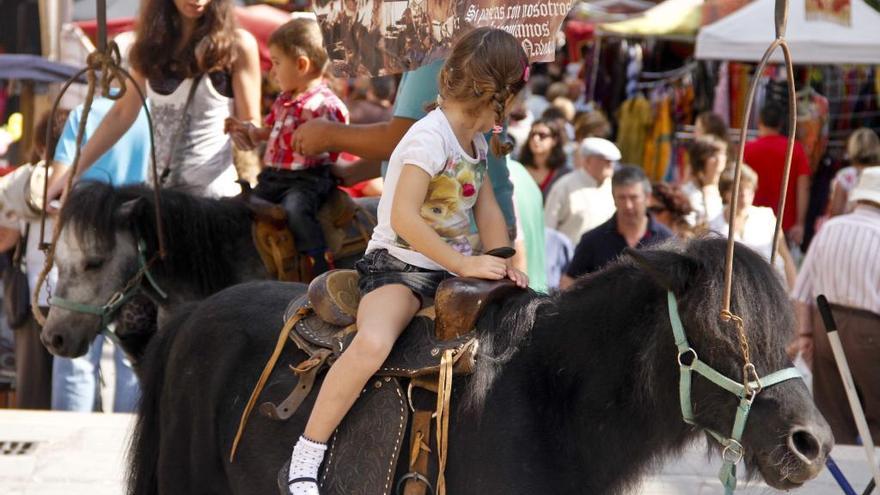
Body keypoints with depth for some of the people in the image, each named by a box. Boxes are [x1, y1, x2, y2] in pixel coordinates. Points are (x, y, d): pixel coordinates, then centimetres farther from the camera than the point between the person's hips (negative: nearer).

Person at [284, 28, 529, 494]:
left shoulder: (478, 142, 11)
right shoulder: (430, 137, -17)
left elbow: (488, 211, 14)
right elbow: (404, 219, -24)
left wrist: (503, 264, -4)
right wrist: (466, 264, -24)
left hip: (454, 268, 9)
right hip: (399, 265, -9)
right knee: (373, 343, -35)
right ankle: (307, 454, -22)